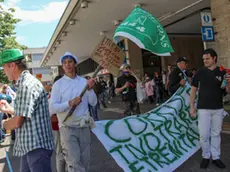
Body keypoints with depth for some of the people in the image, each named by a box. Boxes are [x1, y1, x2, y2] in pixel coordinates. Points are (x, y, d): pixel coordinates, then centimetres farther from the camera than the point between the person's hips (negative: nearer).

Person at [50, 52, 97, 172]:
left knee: (84, 161, 15)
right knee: (74, 162, -7)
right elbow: (52, 108, -11)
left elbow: (93, 103, 4)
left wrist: (90, 89, -11)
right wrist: (70, 103, -24)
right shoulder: (58, 84, -3)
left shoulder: (84, 81, 6)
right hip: (68, 128, -3)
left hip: (84, 127, 4)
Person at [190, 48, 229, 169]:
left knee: (216, 134, 12)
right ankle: (205, 156, 20)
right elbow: (193, 89, 2)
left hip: (218, 108, 2)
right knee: (204, 135, 2)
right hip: (203, 108, -1)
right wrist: (192, 106, -2)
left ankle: (216, 157, 25)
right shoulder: (200, 72, -2)